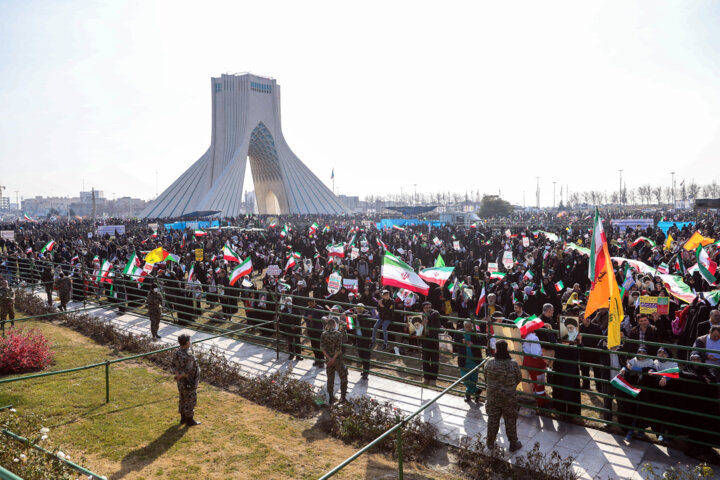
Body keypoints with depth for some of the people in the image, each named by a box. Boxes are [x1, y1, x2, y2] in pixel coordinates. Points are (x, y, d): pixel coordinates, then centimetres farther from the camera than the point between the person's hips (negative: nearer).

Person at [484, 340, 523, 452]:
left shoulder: (489, 363, -15)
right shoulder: (513, 364, -18)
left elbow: (486, 379, -2)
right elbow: (519, 378, -3)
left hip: (493, 396, 2)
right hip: (509, 397, -1)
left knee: (492, 419, 17)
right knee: (510, 421, 15)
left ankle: (490, 443, 31)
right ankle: (513, 444, 30)